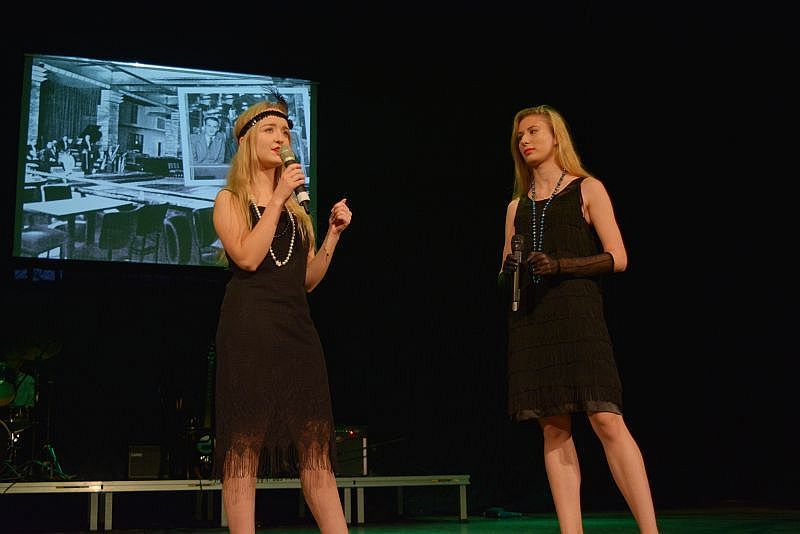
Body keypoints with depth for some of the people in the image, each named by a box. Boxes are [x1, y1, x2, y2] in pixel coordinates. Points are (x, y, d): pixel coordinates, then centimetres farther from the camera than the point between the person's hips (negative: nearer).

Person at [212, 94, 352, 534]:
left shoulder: (296, 206, 19)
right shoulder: (229, 199, 6)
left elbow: (308, 280, 16)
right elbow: (247, 257, -12)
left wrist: (333, 233, 6)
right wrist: (277, 198, -10)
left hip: (297, 328, 5)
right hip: (249, 330, -5)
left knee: (316, 448, 1)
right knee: (244, 447, -6)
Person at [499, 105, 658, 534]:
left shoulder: (588, 189, 8)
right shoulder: (517, 206, 20)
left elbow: (616, 259, 0)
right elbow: (506, 273, 22)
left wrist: (560, 265, -14)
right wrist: (507, 272, -2)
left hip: (576, 312, -4)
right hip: (529, 318, 4)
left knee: (605, 418, -15)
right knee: (554, 430, -1)